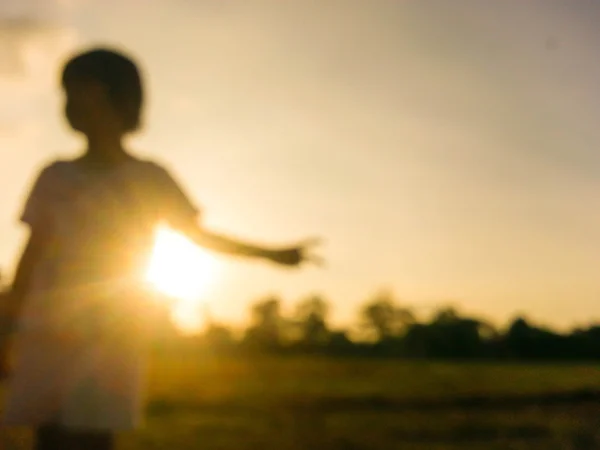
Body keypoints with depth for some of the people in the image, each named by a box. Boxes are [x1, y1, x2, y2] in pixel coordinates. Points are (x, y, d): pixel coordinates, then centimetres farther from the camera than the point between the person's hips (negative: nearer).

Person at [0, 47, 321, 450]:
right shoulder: (55, 177, 10)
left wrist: (272, 254, 0)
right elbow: (32, 256, 13)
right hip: (48, 336, 3)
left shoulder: (148, 179, 3)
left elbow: (202, 236, 9)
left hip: (111, 337, -3)